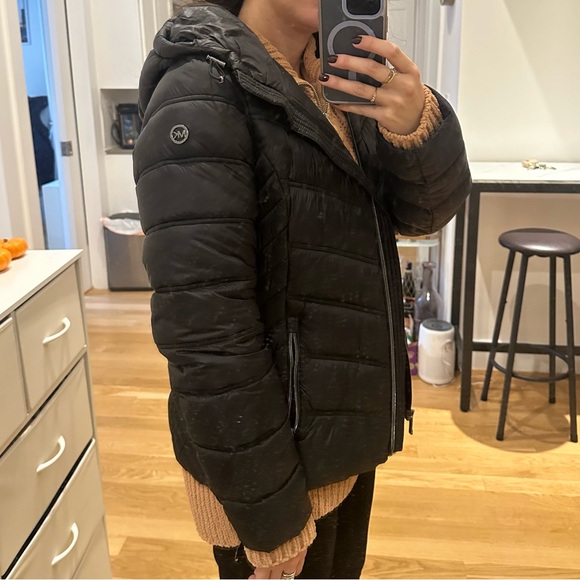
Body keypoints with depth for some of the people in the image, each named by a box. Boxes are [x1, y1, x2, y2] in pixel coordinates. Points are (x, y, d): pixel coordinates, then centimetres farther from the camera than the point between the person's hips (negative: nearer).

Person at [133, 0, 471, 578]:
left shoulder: (332, 80, 4)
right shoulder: (202, 92, -20)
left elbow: (424, 210, -2)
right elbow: (202, 323, -24)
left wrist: (418, 124, -24)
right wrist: (268, 511, -19)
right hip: (267, 464, -7)